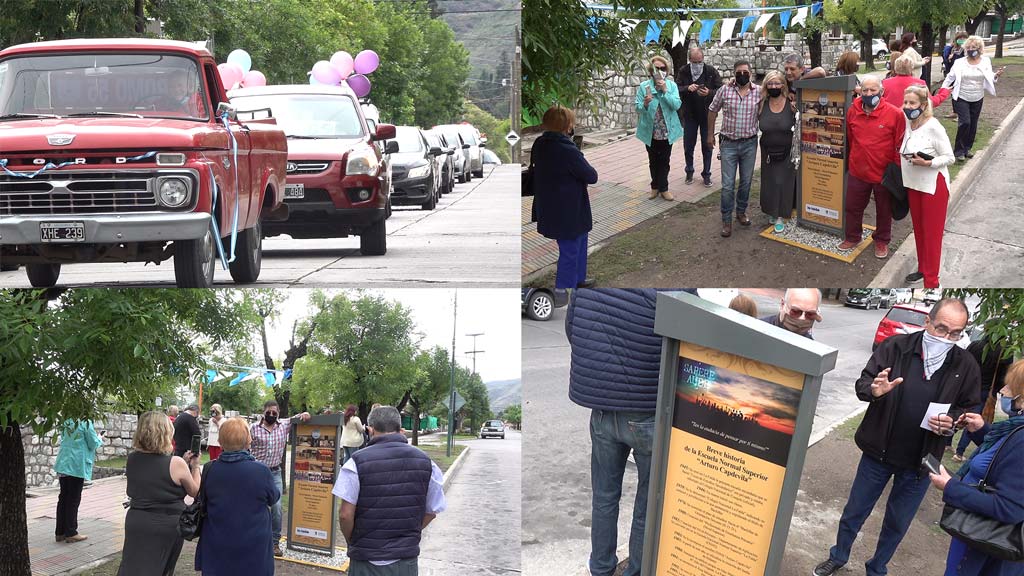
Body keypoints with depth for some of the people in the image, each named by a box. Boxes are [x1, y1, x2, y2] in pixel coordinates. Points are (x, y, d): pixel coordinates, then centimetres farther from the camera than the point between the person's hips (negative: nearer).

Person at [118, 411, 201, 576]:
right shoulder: (175, 463, -17)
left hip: (136, 523, 4)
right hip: (167, 527, -4)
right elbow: (195, 492, -2)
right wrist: (194, 466, 10)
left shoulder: (132, 459, -1)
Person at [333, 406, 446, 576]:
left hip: (367, 562, -2)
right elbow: (431, 512, 4)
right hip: (407, 561, 2)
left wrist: (351, 541, 5)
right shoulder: (425, 462, -2)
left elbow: (345, 514, -12)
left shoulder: (357, 462, -12)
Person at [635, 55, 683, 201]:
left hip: (667, 130, 0)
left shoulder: (671, 85, -2)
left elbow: (676, 105, -13)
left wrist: (665, 90, -21)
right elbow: (638, 108, -7)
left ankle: (662, 188, 15)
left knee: (664, 161, 6)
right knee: (653, 161, 12)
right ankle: (655, 186, 27)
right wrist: (645, 104, -28)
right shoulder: (644, 86, -5)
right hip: (650, 131, 0)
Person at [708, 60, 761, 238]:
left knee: (746, 182, 13)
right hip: (729, 144, -1)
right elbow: (712, 110, 8)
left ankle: (741, 212, 33)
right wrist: (710, 134, 11)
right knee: (728, 185, -1)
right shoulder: (724, 90, -5)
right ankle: (726, 220, 10)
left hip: (749, 144, 1)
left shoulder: (759, 91, -4)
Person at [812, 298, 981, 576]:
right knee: (854, 511, 16)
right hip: (878, 451, -1)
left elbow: (970, 409, 3)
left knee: (897, 523, 17)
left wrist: (951, 420, -18)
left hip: (920, 460, 1)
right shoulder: (896, 346, -14)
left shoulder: (965, 365, -9)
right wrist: (875, 390, -34)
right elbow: (861, 384, -11)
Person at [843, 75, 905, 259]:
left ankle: (882, 241, 35)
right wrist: (849, 161, 12)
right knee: (852, 207, 18)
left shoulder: (895, 114, -15)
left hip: (884, 173, -3)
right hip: (857, 172, 3)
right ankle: (853, 237, 39)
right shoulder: (852, 111, -4)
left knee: (884, 211, 15)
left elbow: (900, 146, -9)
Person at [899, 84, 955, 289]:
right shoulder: (909, 124, 0)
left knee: (932, 233, 1)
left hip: (933, 186, -7)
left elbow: (949, 157, -16)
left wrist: (927, 163, -26)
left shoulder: (933, 127, -19)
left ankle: (931, 281, 9)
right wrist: (905, 157, 0)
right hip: (914, 185, 7)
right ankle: (922, 268, 35)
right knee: (918, 229, 18)